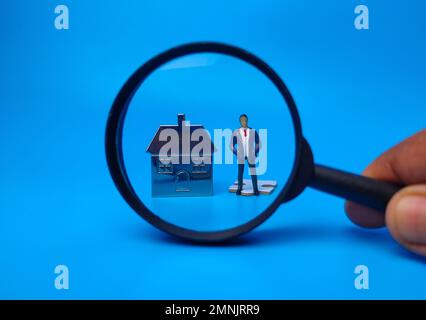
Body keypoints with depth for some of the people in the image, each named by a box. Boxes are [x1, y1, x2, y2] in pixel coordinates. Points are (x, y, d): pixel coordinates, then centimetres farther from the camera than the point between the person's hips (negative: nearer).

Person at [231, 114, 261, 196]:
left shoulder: (253, 131, -2)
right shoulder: (236, 132, -4)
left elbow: (258, 143, 8)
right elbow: (232, 145, 5)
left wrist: (255, 153, 2)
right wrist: (236, 154, -1)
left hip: (250, 156, 0)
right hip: (241, 156, 0)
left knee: (253, 172, -2)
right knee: (240, 172, 5)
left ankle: (255, 189, 3)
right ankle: (239, 188, 13)